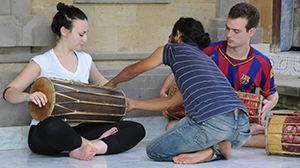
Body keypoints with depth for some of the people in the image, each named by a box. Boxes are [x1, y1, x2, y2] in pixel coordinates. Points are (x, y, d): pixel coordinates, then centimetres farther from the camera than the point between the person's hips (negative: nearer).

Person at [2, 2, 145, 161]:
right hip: (44, 134, -6)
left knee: (136, 129, -10)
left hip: (77, 130, 6)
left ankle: (83, 149, -26)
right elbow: (9, 92, -9)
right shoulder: (42, 63, -5)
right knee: (53, 126, -44)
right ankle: (96, 144, -17)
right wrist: (27, 96, -31)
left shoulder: (85, 60, 12)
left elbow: (100, 82, 32)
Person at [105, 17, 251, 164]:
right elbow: (171, 103, 38)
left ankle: (210, 151, -4)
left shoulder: (174, 49, 14)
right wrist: (133, 104, 44)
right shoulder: (205, 59, 33)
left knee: (153, 151, 11)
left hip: (213, 123, -7)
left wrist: (112, 83, 49)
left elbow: (132, 71, 29)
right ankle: (217, 146, 6)